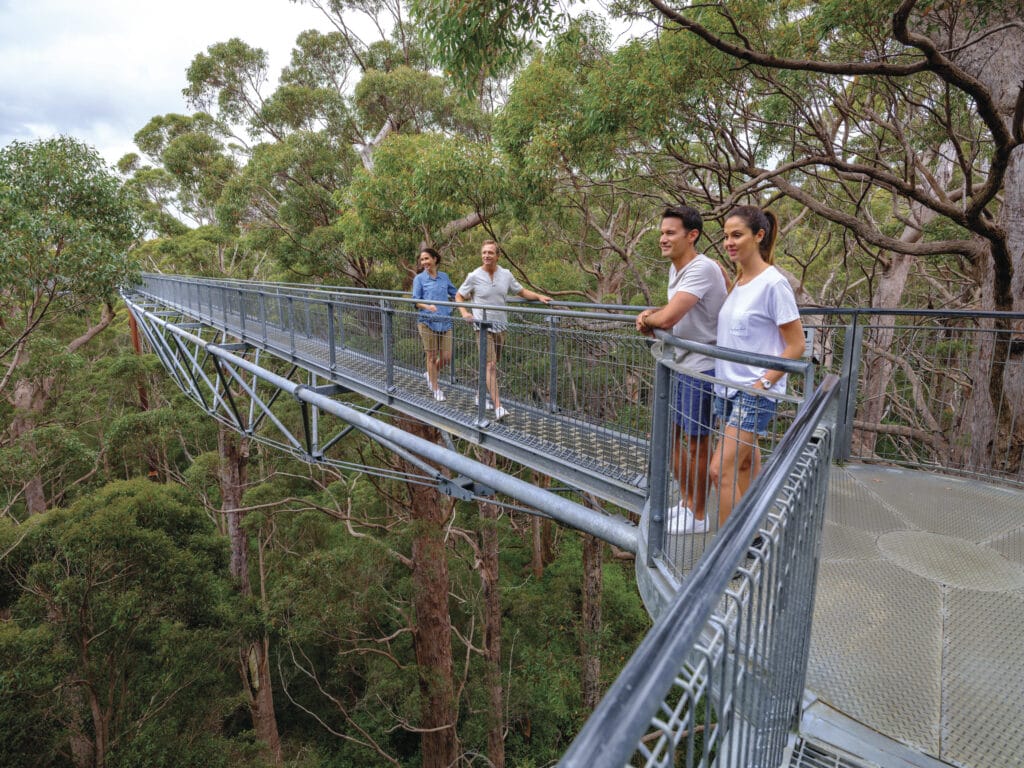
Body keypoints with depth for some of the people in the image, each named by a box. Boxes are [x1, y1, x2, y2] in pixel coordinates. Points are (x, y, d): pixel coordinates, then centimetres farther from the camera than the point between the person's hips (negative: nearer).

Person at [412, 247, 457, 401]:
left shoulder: (444, 277, 9)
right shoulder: (419, 278, 0)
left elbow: (455, 294, 21)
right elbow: (415, 301, -2)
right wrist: (427, 306, -21)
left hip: (445, 321, 3)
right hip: (427, 322, -3)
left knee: (446, 357, 3)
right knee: (432, 356, 4)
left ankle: (431, 374, 32)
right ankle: (436, 388, 19)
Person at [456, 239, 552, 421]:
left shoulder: (506, 275, 5)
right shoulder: (474, 277, -5)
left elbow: (521, 292, 16)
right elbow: (459, 296, 7)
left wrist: (539, 296, 2)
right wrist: (464, 312, -9)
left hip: (501, 326, 5)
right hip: (483, 326, -5)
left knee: (493, 364, 13)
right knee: (490, 365, -13)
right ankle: (498, 407, -18)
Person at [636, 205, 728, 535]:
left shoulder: (702, 269, -22)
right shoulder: (675, 268, 8)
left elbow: (667, 318, -32)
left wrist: (647, 318, -9)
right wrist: (651, 315, 0)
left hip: (702, 368, -9)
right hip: (680, 364, 10)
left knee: (696, 442, 4)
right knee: (671, 434, 17)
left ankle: (698, 517, 22)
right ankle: (686, 502, 35)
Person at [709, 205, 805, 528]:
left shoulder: (774, 283, -14)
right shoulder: (736, 281, 9)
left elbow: (796, 346, -12)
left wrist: (761, 384, -16)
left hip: (755, 393, -8)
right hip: (727, 388, 8)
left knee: (720, 470, -12)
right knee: (745, 464, 17)